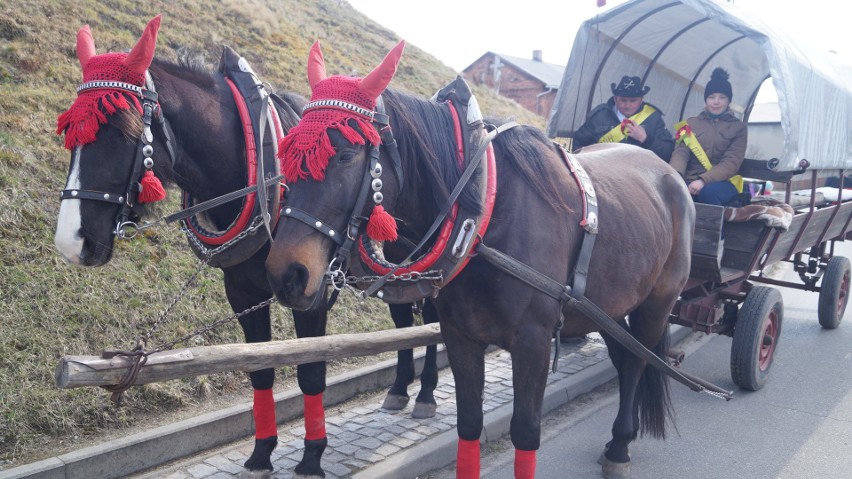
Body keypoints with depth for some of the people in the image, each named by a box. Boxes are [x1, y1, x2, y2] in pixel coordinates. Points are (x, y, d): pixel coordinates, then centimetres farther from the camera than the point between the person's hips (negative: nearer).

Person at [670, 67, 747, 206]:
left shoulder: (738, 128, 11)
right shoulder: (691, 123, 18)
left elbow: (731, 162, -3)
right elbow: (681, 152, 4)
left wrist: (703, 180, -21)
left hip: (722, 183, -1)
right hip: (690, 181, 1)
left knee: (708, 191, -38)